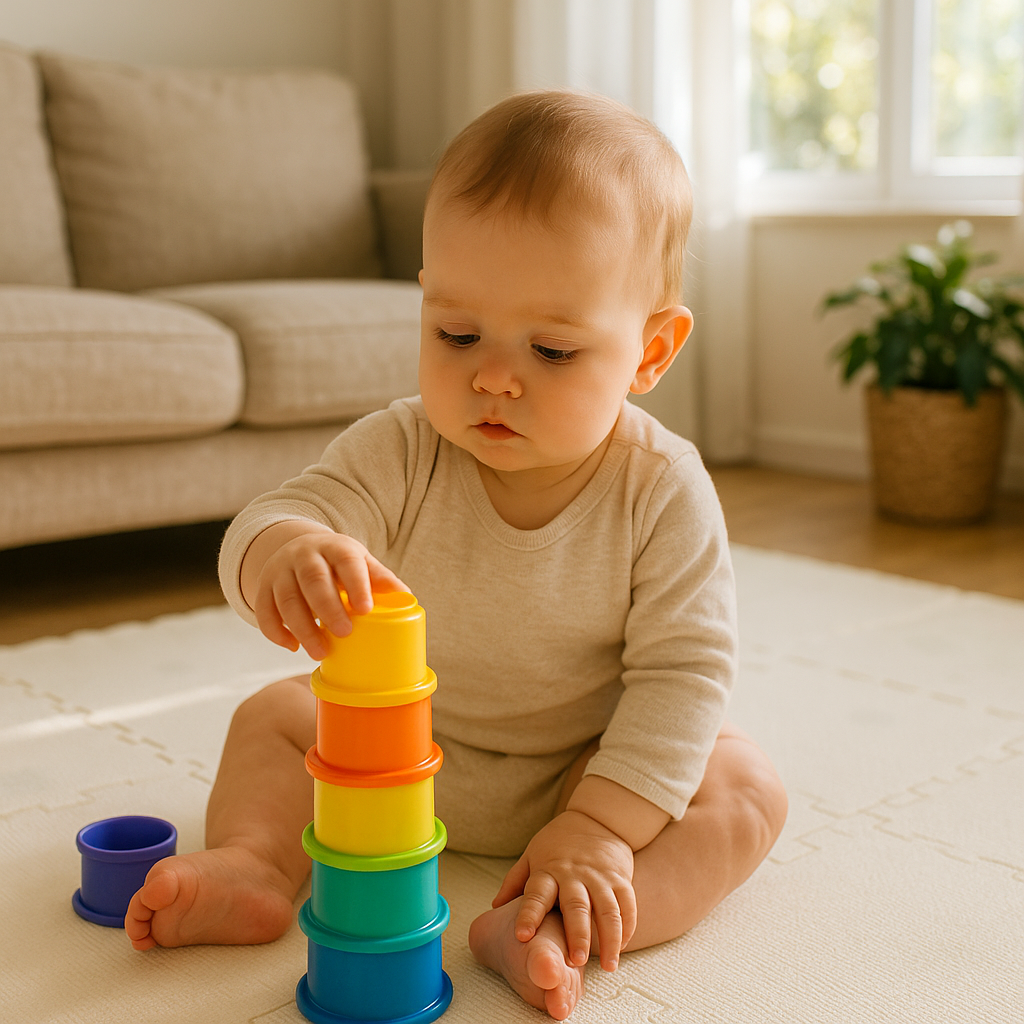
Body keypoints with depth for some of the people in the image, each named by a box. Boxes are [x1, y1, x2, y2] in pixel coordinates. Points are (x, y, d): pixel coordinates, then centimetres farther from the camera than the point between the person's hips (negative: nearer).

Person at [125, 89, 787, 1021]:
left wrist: (600, 828, -32)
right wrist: (280, 552, -57)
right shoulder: (400, 452, -19)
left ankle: (551, 937, -39)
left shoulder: (663, 489, -23)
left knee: (747, 788, -25)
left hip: (586, 769, -2)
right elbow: (277, 517, -30)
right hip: (408, 745, 3)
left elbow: (682, 670, -23)